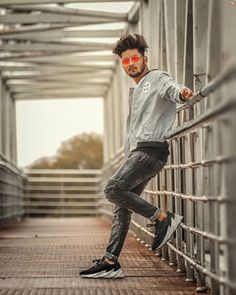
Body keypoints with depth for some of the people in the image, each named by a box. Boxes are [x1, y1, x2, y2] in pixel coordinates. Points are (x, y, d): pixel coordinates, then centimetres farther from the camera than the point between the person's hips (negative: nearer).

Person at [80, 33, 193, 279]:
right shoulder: (134, 92, 30)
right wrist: (128, 159, 23)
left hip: (151, 148, -9)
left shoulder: (157, 78, 2)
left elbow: (170, 89, -22)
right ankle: (110, 262, 6)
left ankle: (163, 218, -16)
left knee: (113, 189, -22)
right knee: (122, 207, 5)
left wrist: (181, 92, -46)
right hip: (137, 152, 9)